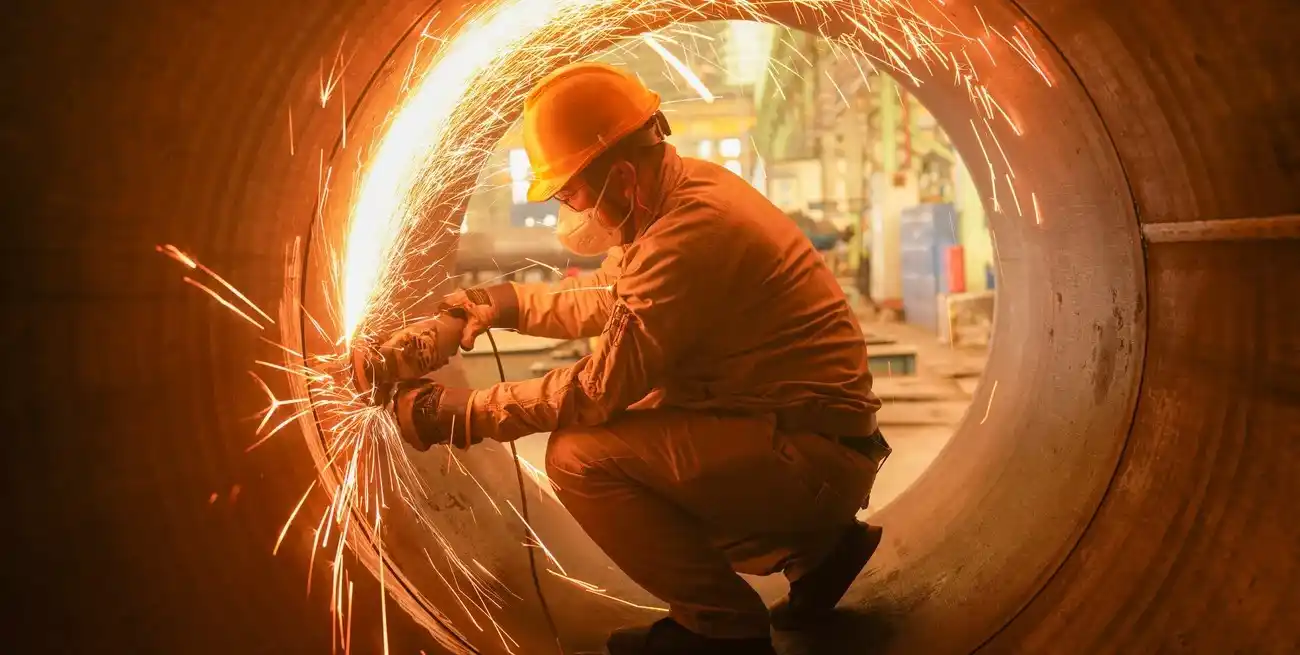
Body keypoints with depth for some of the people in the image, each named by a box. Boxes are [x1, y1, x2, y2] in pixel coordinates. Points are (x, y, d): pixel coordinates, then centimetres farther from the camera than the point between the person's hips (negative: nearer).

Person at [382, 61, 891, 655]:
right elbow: (607, 294, 20)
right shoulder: (683, 190, 5)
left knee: (580, 455, -19)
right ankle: (814, 546, 20)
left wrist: (460, 413, -12)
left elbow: (598, 391, -22)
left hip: (814, 455, -10)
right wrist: (506, 302, 8)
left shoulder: (694, 229, -25)